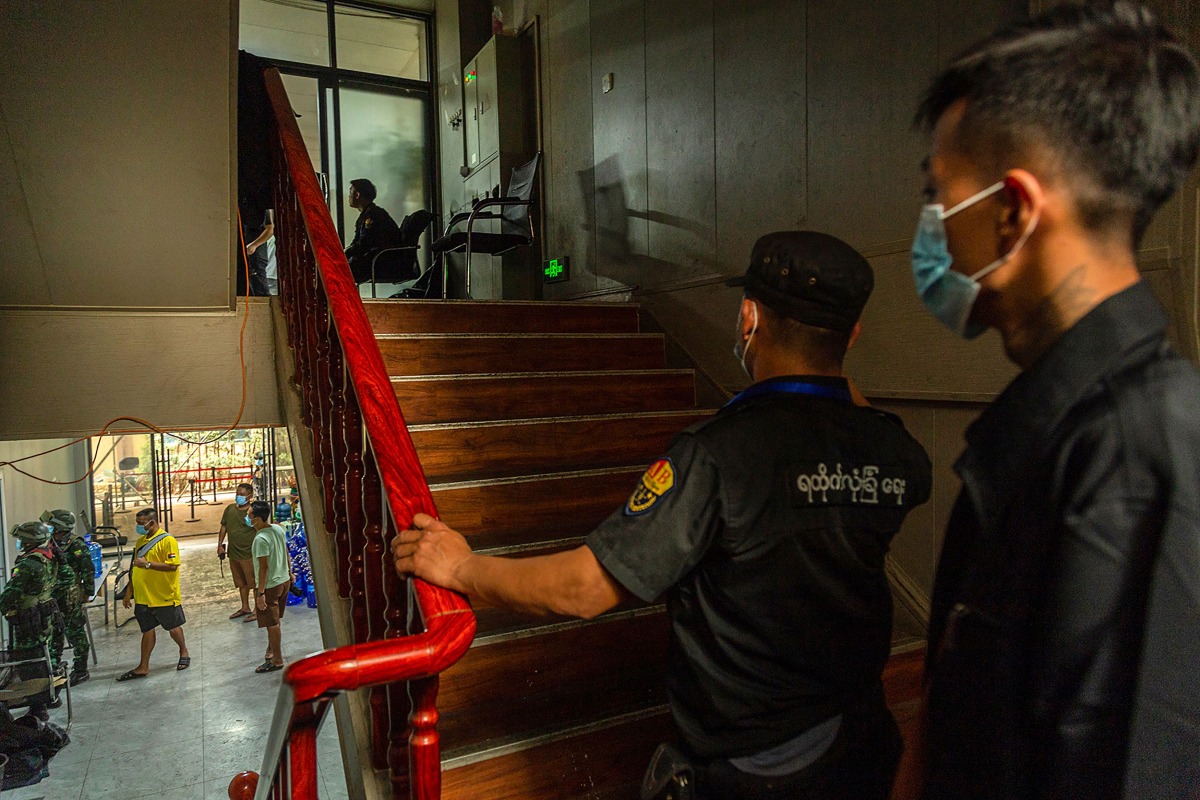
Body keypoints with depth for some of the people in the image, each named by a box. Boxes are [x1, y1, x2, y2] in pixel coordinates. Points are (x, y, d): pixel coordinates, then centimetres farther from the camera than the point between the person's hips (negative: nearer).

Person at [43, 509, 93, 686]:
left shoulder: (76, 544, -13)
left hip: (71, 598, -8)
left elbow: (88, 569, -12)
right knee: (53, 633, 16)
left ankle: (80, 671, 9)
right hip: (52, 597, 8)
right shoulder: (50, 543, 10)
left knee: (75, 633, 0)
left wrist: (88, 592, -10)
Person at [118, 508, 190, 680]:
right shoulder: (140, 541, 9)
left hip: (165, 596, -6)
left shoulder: (167, 540, -14)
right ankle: (143, 667, 18)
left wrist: (147, 564, -25)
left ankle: (184, 652, 31)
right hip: (143, 596, 6)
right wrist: (129, 591, 14)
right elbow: (136, 567, 17)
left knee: (173, 627, 9)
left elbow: (172, 565, -23)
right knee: (147, 630, 12)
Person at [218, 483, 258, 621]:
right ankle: (245, 608, 33)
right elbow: (224, 527, 16)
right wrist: (220, 544, 8)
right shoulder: (230, 509, 6)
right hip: (233, 553, 7)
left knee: (254, 582, 2)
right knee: (241, 583, 20)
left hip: (249, 554, -7)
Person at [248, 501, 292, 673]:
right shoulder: (278, 529, 0)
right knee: (274, 620, 23)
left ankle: (277, 660, 15)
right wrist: (289, 573, 23)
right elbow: (286, 554, 10)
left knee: (271, 623, 5)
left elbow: (264, 567, -24)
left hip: (270, 586, -8)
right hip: (284, 581, 8)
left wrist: (260, 593, -20)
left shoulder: (260, 539, -24)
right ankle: (271, 650, 38)